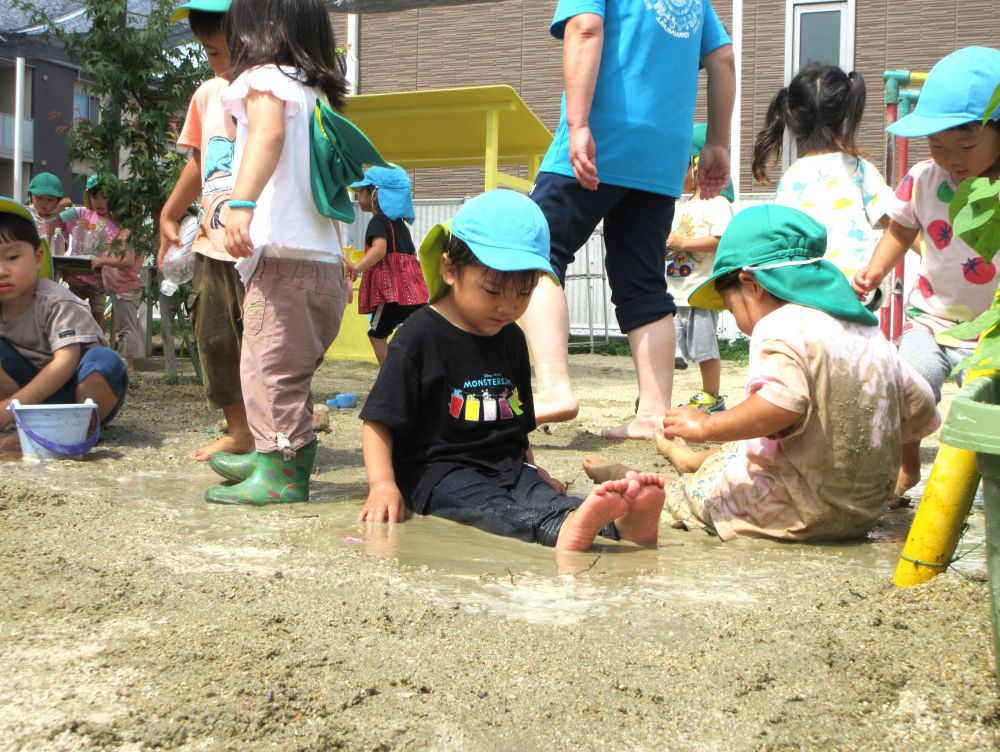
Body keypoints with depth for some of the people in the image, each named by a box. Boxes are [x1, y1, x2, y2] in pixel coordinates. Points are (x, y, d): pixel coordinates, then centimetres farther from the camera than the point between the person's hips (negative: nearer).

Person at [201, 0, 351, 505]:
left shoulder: (265, 77, 0)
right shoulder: (315, 94, 26)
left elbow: (270, 133, -22)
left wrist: (241, 203, -35)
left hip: (284, 255, -10)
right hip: (325, 259, 10)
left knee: (269, 367, -8)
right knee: (285, 370, 20)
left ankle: (282, 476, -6)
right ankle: (272, 457, 32)